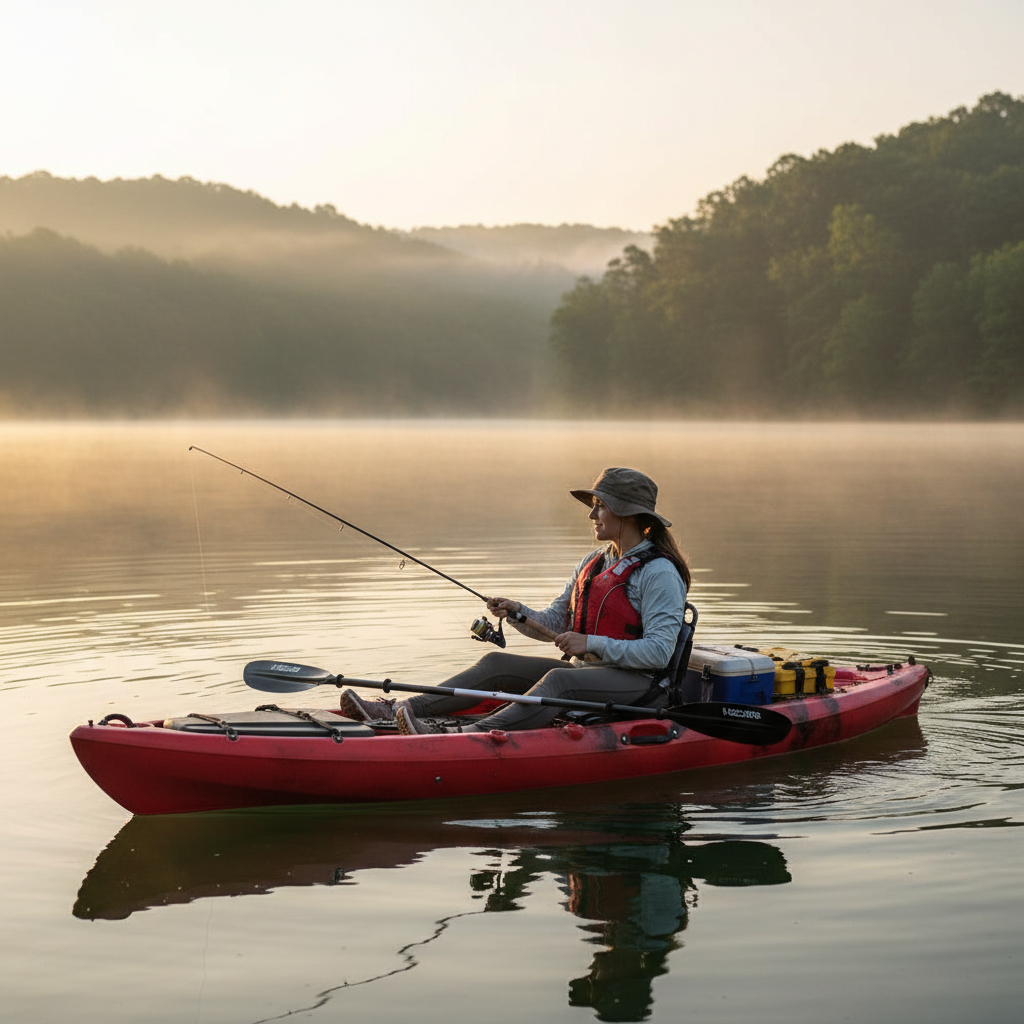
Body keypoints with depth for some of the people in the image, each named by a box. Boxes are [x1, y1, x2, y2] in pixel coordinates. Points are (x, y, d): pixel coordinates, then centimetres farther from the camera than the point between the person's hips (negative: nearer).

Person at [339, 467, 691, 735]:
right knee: (496, 663, -9)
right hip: (583, 670, 8)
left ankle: (466, 736, -57)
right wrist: (518, 613, -5)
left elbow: (659, 651, -19)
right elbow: (553, 623, 15)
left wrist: (591, 644, -22)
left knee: (559, 680, -37)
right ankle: (398, 712, -23)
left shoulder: (659, 572, -10)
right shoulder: (590, 565, 15)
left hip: (636, 682, -8)